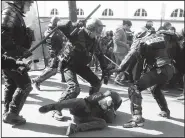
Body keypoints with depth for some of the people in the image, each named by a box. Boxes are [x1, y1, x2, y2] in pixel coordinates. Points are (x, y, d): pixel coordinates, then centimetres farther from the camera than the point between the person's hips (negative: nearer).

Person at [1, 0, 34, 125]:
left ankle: (7, 113, 25)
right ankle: (11, 114, 4)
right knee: (25, 85, -5)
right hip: (10, 57, -10)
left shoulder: (16, 14, 17)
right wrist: (20, 51, -24)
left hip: (10, 57, 10)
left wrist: (23, 50, 3)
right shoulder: (10, 13, -14)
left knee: (11, 85, 15)